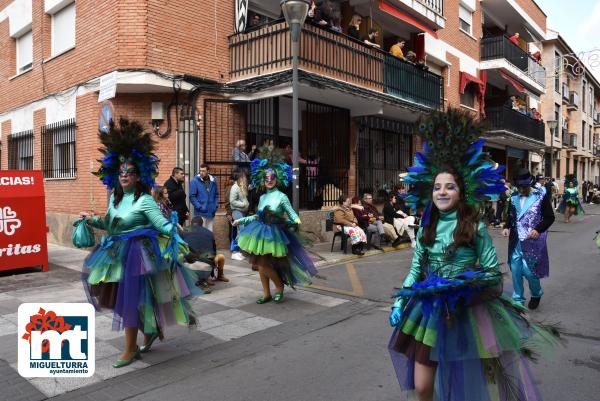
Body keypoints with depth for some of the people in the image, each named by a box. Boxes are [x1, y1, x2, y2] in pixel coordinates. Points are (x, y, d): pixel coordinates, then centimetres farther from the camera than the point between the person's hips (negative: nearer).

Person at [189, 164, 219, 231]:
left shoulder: (213, 180, 6)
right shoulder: (195, 181, -7)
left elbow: (216, 195, 15)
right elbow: (192, 196, -8)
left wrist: (216, 206, 3)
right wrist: (200, 207, -14)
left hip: (211, 213, 4)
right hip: (200, 213, -4)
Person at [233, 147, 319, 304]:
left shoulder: (281, 196, -7)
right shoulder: (262, 197, 10)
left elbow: (291, 212, -9)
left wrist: (296, 219, -30)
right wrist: (242, 220, 21)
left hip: (273, 233, -6)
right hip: (261, 232, 6)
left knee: (263, 264, -10)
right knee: (260, 264, 7)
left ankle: (279, 286, 15)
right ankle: (266, 294, 21)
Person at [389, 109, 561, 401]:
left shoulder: (475, 228, -8)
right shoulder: (426, 228, 3)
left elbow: (492, 273, -4)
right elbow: (415, 269, 7)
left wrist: (464, 286, -18)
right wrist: (399, 302, -1)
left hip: (465, 313, -3)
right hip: (429, 311, 3)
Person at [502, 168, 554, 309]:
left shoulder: (541, 196, -7)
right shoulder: (514, 197, 5)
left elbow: (550, 217, -4)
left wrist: (538, 229, -20)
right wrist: (507, 227, -3)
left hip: (532, 240, -4)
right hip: (516, 240, 4)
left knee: (528, 270, -5)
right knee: (515, 269, 6)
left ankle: (537, 294, 26)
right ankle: (518, 299, 21)